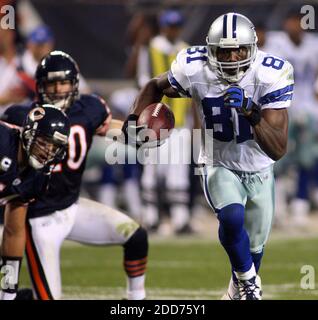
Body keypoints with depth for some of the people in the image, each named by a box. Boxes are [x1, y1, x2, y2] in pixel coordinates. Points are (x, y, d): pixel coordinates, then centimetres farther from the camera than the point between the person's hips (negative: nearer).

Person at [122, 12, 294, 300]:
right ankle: (248, 280, -1)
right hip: (219, 167, -1)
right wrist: (134, 120, -16)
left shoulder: (270, 77, -29)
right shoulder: (195, 70, -25)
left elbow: (278, 151, -33)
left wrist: (251, 112, -48)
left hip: (260, 172, 1)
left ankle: (239, 289, 50)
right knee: (232, 219, -30)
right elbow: (156, 86, 1)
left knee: (254, 245, 17)